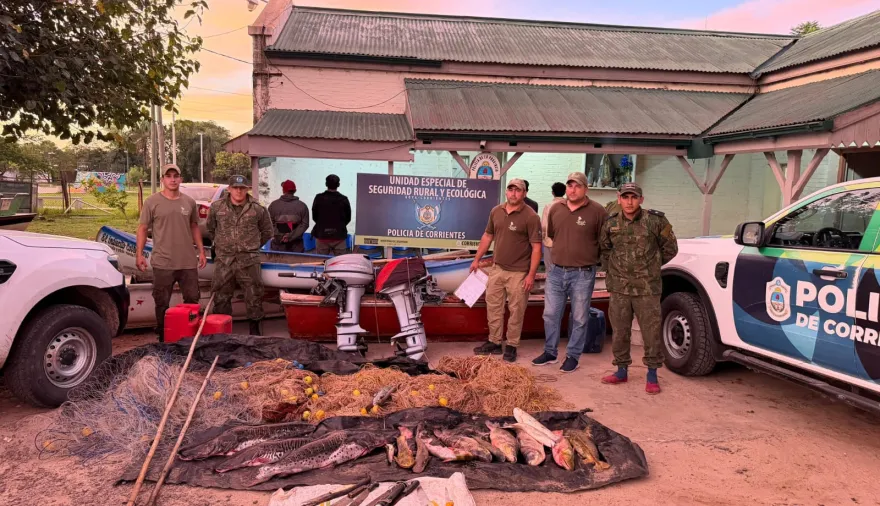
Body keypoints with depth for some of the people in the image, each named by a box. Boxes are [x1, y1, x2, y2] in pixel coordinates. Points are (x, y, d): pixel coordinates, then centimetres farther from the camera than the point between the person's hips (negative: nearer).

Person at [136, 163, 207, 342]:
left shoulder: (189, 202, 7)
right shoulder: (152, 202, -2)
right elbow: (142, 229, -1)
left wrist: (201, 250, 10)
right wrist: (139, 254, -7)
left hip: (188, 262, 3)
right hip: (162, 263, -3)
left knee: (192, 301, 11)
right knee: (162, 303, 7)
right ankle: (163, 339, 20)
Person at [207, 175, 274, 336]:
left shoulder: (258, 209, -1)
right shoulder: (217, 207, 2)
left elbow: (267, 232, 12)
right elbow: (211, 228, 19)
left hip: (249, 261, -1)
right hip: (223, 260, 2)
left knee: (254, 296, 3)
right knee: (221, 297, 10)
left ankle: (255, 329, 15)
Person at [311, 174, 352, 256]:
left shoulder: (319, 198, -5)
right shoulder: (344, 199, -7)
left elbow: (314, 216, 5)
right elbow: (348, 218, 3)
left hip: (322, 235, 1)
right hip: (339, 235, -1)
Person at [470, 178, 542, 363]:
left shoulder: (531, 217, -12)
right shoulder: (496, 211, 6)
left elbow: (536, 247, -13)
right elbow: (487, 236, 16)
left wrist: (531, 274, -18)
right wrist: (477, 259, 16)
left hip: (519, 273, -6)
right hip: (497, 268, 6)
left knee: (516, 310, 4)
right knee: (493, 306, 12)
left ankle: (511, 346, 16)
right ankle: (494, 342, 25)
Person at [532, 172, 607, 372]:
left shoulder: (597, 211, -9)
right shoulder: (556, 209, 4)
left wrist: (590, 256, 3)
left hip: (583, 274, -4)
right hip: (556, 272, 4)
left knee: (579, 319, 7)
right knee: (550, 315, 11)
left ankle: (573, 356, 20)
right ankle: (550, 352, 26)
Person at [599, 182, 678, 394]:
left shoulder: (655, 221, -5)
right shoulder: (610, 224, 3)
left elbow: (670, 249, 7)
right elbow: (604, 249, 22)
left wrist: (651, 266, 13)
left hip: (647, 288, -3)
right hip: (619, 287, 3)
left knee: (651, 331, 1)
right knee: (619, 331, 10)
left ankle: (652, 375, 14)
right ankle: (621, 370, 24)